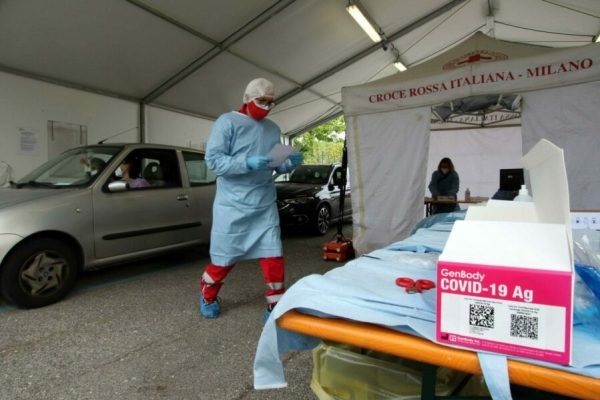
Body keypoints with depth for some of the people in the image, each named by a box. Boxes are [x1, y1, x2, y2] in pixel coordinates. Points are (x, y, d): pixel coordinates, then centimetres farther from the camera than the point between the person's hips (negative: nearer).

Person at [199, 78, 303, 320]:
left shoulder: (273, 129, 13)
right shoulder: (227, 122, -5)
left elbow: (277, 167, 16)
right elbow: (213, 160, -14)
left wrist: (290, 163, -7)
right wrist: (247, 163, -27)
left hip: (265, 205, 4)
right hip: (232, 206, -4)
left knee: (273, 256, 0)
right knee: (224, 256, 8)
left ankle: (275, 306, 15)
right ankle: (208, 295, 35)